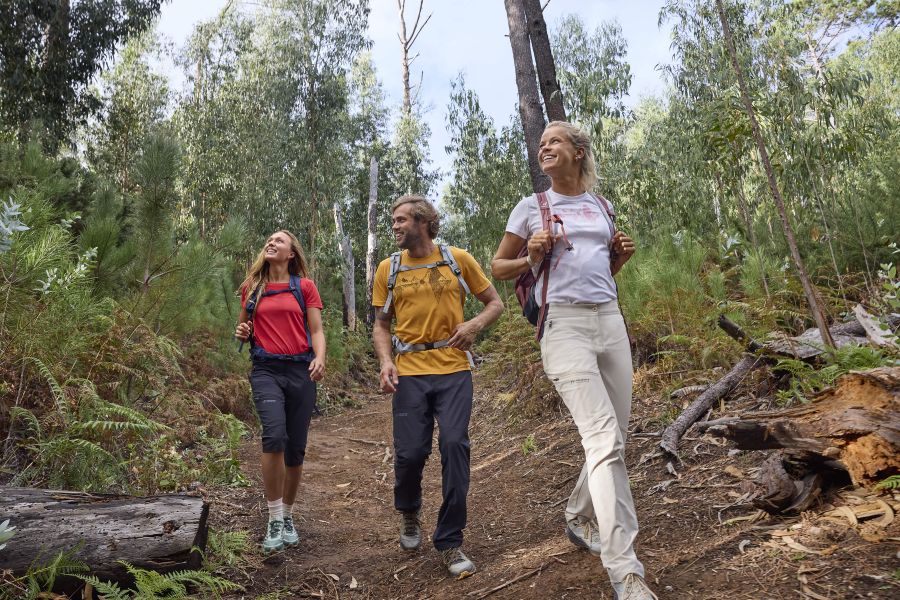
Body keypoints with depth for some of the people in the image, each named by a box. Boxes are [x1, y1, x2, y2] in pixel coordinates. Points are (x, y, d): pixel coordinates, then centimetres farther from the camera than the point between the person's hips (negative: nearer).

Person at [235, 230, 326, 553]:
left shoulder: (304, 286, 6)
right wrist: (242, 333, -1)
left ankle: (288, 515, 27)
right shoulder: (251, 287, 12)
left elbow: (316, 330, 3)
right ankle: (274, 519, -9)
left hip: (301, 370, 0)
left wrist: (320, 358, -16)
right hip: (266, 370, 0)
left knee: (296, 448, 5)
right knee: (275, 436, -23)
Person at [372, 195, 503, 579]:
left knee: (454, 446, -9)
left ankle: (449, 543, 8)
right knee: (410, 452, -2)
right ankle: (409, 511, 34)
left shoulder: (458, 259, 4)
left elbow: (495, 303, 12)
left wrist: (475, 324, -8)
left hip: (453, 370, -1)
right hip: (410, 373, 1)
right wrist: (385, 361, -5)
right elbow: (381, 325, 13)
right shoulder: (389, 269, 9)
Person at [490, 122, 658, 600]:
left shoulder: (601, 207, 18)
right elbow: (498, 267, 11)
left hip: (610, 321, 6)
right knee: (603, 437, -18)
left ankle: (579, 518, 35)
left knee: (615, 436, 10)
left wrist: (623, 255, 6)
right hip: (564, 324, -6)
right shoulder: (531, 207, 6)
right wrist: (531, 257, -8)